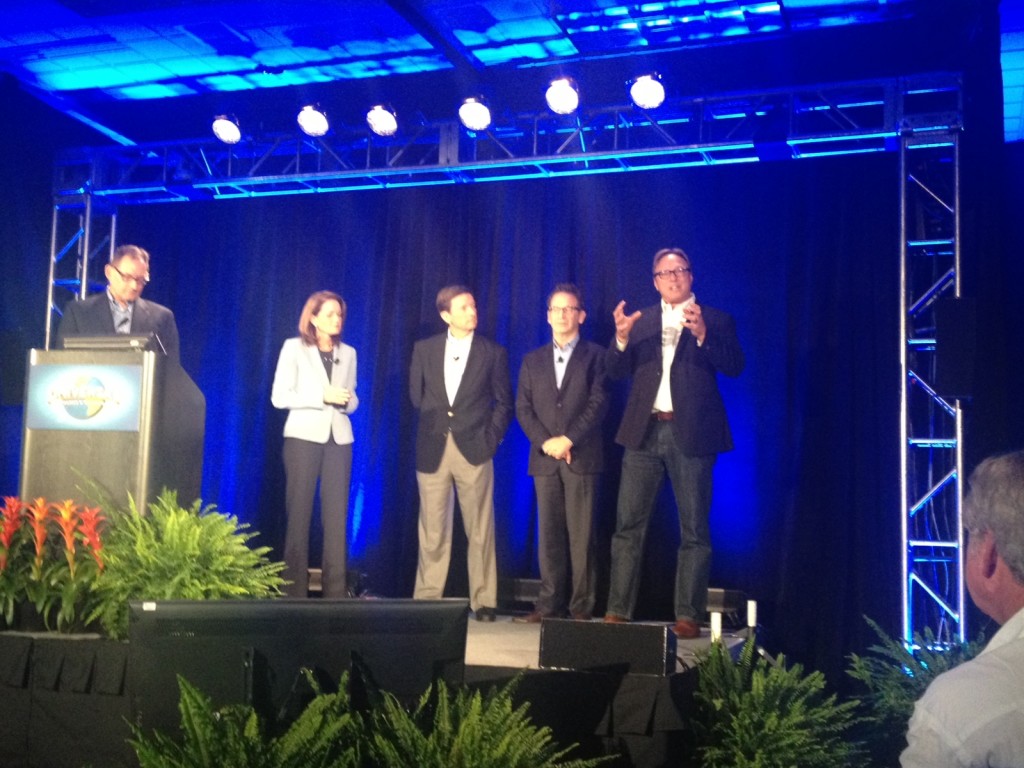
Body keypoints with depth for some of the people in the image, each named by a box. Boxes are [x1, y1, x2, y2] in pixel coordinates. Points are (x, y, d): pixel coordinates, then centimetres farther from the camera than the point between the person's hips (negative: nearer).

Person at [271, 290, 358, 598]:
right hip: (303, 436, -3)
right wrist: (322, 397, -13)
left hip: (339, 438, 3)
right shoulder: (294, 347, 2)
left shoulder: (348, 353, 13)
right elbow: (279, 396, -5)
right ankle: (295, 589, 5)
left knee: (337, 515, 0)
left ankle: (336, 590, 2)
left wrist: (345, 401, -9)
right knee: (299, 514, 0)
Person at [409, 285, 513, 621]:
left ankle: (483, 601, 7)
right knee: (432, 532, 5)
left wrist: (492, 438, -1)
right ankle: (427, 597, 12)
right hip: (433, 450, 1)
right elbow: (416, 395, 13)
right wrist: (431, 428, 7)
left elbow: (504, 402, 7)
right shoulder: (424, 349, 7)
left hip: (474, 450, -1)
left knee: (480, 532, 1)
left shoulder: (493, 352, 4)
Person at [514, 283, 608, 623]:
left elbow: (598, 403, -3)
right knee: (549, 534, 3)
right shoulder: (532, 360, 17)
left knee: (581, 534, -4)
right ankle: (550, 603, 5)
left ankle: (582, 606, 0)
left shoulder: (595, 355, 7)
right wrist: (545, 442, -6)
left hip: (582, 456, -3)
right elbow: (523, 408, 10)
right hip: (544, 458, 3)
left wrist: (568, 439, -12)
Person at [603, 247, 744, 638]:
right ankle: (617, 612, 6)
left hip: (691, 434, -2)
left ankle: (689, 617, 5)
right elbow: (616, 371, 6)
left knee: (694, 529, 0)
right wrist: (621, 338, -13)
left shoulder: (715, 320, 7)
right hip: (644, 431, 3)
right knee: (628, 525, 2)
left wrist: (702, 334, -19)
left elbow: (734, 367, -6)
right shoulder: (640, 321, 14)